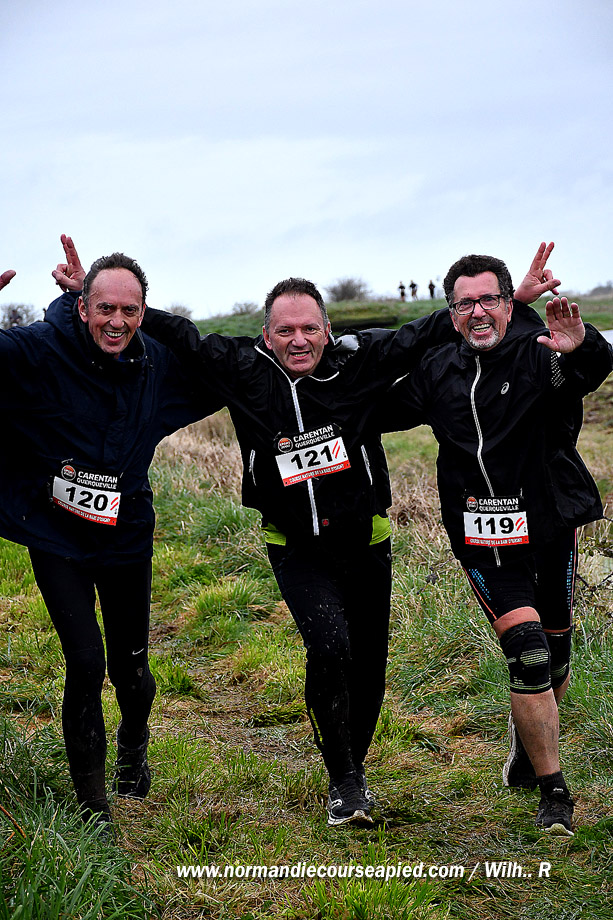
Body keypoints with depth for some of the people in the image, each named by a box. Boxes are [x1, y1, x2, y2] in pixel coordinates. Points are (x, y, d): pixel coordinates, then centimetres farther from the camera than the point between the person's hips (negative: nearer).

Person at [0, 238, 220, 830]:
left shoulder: (157, 365, -3)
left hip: (126, 539, 4)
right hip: (56, 537, -3)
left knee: (130, 666, 13)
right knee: (86, 662, -12)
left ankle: (134, 748, 48)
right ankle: (90, 797, 9)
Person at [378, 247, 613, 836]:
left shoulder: (540, 357, -9)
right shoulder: (438, 373, 4)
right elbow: (381, 414, 20)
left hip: (551, 527, 0)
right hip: (483, 537, 0)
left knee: (555, 659, 13)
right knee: (528, 656, -12)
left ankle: (527, 742, 44)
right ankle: (553, 794, -1)